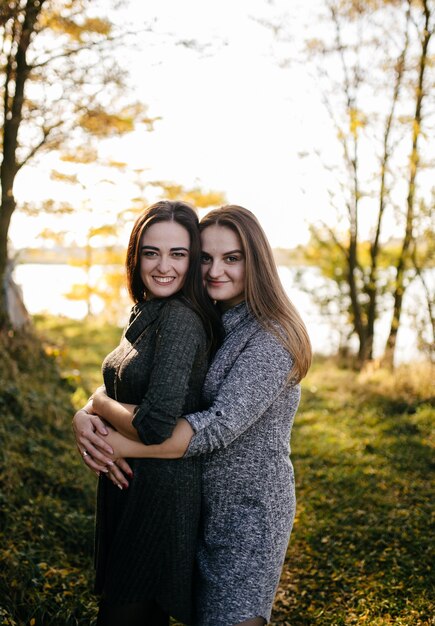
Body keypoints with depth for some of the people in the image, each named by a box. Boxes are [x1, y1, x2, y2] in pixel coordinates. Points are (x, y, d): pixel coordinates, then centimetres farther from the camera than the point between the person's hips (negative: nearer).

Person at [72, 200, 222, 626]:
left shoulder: (180, 319, -21)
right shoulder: (146, 314, 8)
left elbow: (156, 425, -27)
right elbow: (114, 387, 11)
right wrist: (84, 416, -11)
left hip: (161, 487, -9)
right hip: (127, 479, 9)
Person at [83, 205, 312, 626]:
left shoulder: (270, 338, -18)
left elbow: (221, 426, -27)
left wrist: (124, 445, -24)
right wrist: (94, 412, -16)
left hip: (249, 512, -8)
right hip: (203, 506, 8)